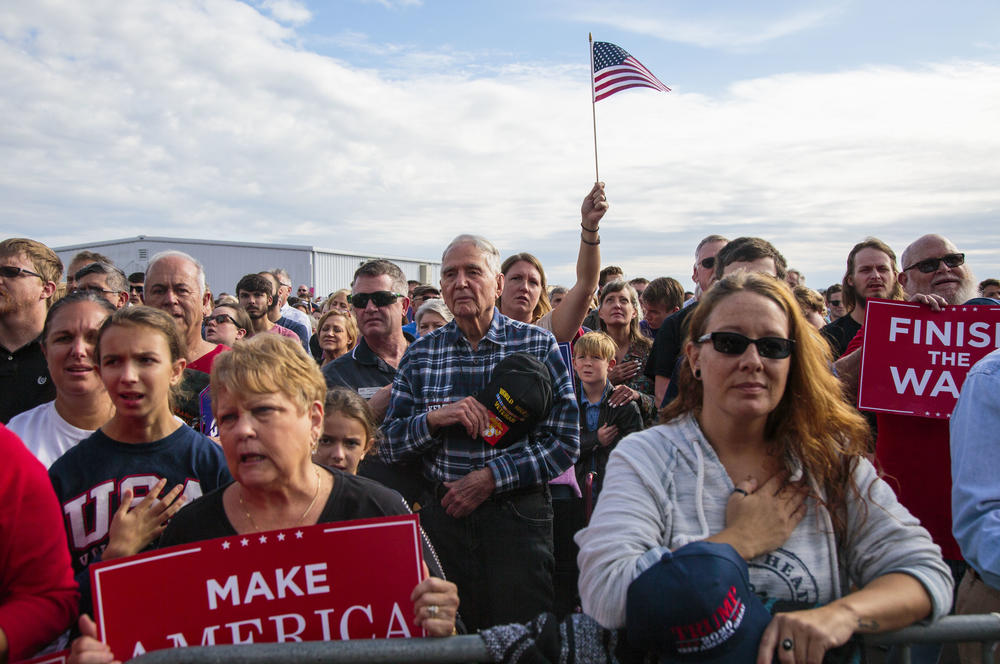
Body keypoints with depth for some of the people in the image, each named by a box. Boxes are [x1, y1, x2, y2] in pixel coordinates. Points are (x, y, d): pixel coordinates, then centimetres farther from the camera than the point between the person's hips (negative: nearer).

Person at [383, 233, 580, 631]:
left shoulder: (539, 345, -4)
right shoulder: (421, 354, 4)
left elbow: (565, 443, -7)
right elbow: (389, 445, 3)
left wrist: (491, 477, -14)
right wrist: (435, 419, -15)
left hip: (519, 514, -2)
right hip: (442, 513, 2)